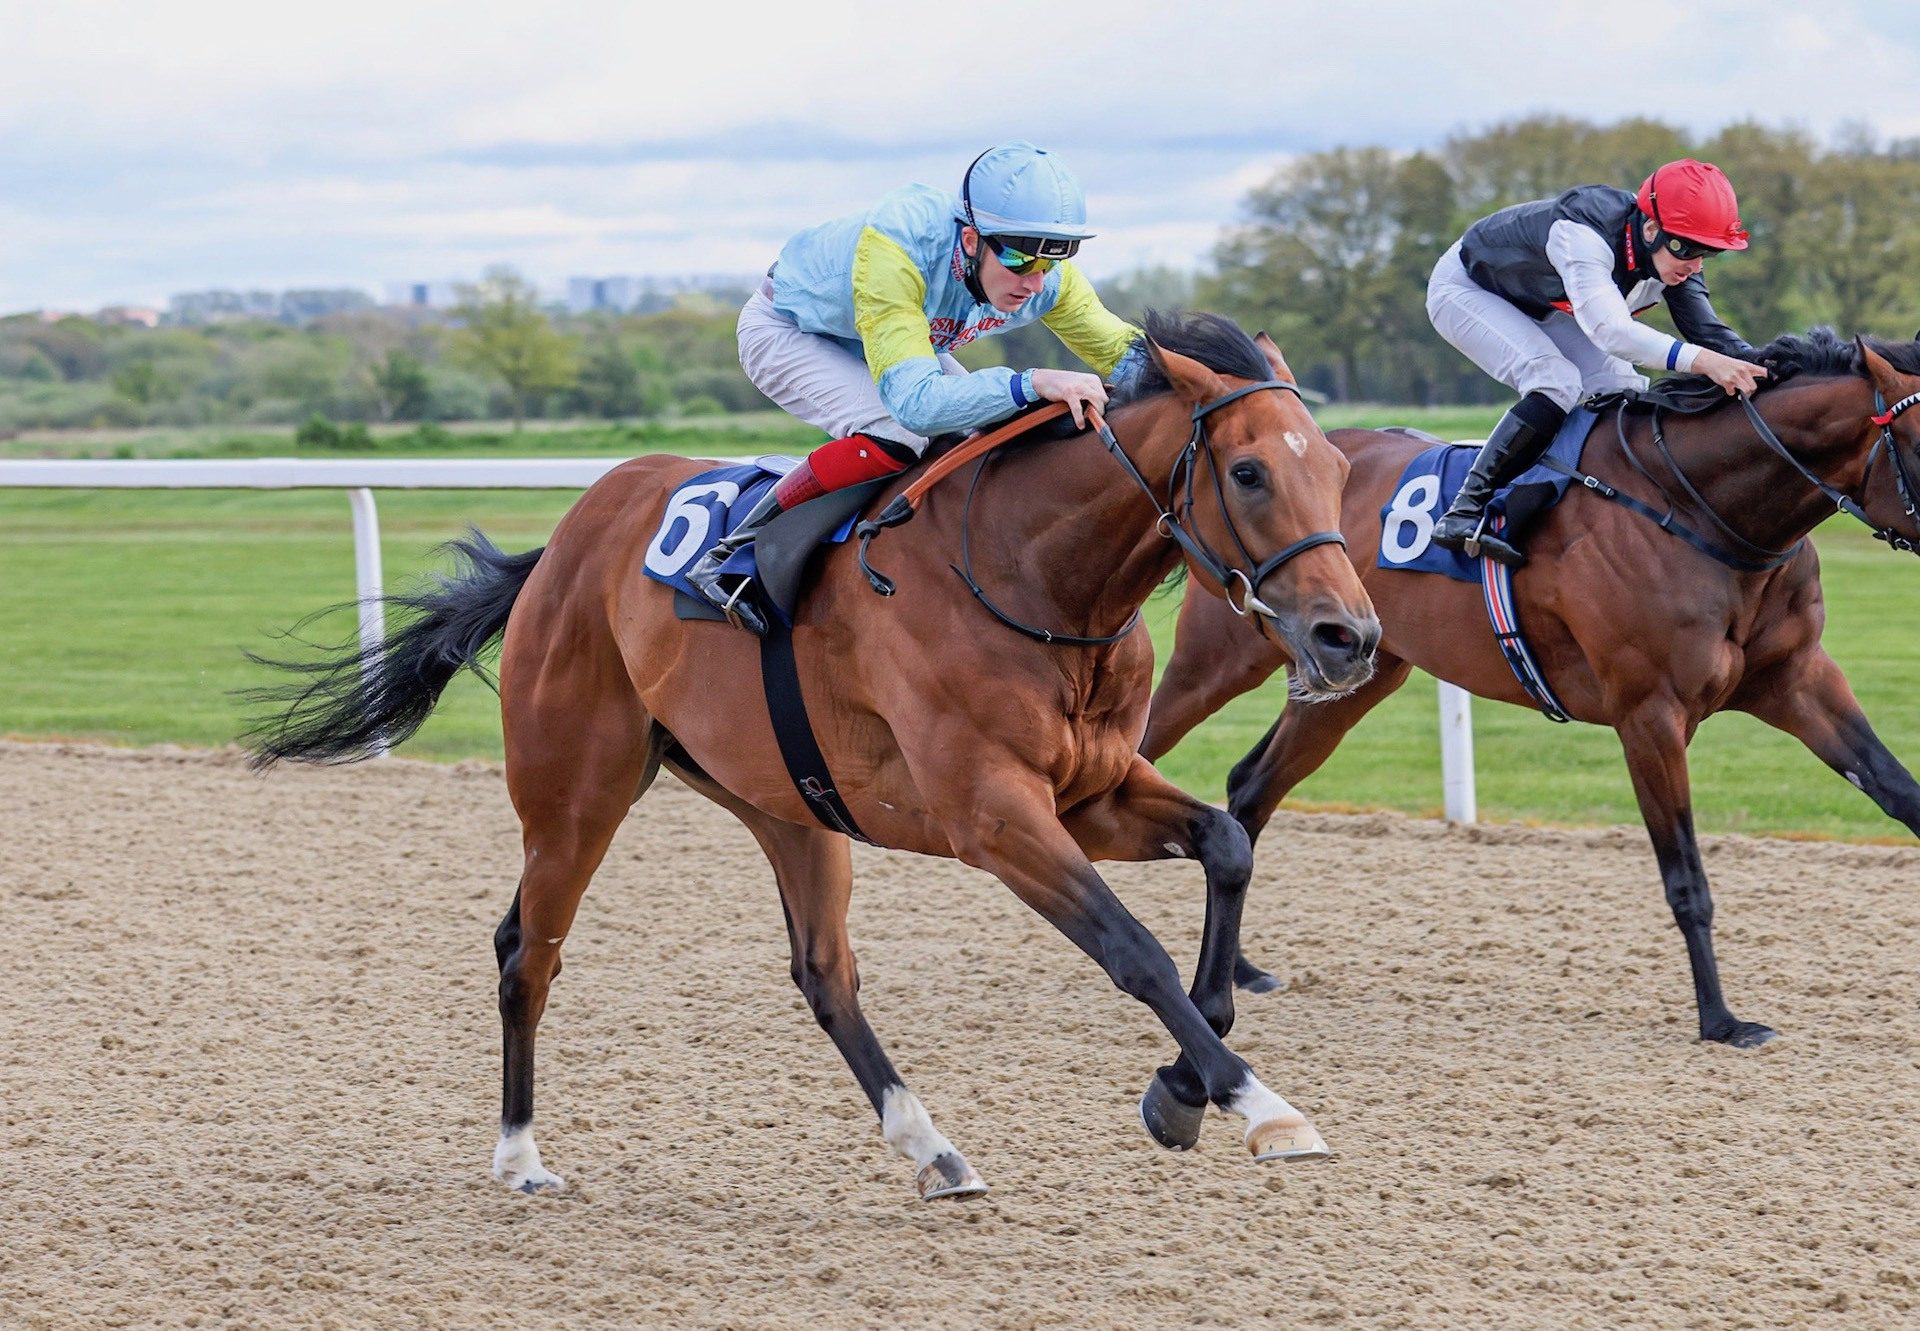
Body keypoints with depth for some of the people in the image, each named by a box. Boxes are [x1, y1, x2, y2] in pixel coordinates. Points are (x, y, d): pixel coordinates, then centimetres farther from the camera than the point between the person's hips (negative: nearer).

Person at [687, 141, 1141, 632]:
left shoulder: (1047, 279, -25)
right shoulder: (894, 252, -44)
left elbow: (1123, 348, -10)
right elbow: (915, 400, -52)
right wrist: (1032, 384, -63)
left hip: (899, 334, 7)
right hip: (789, 330, -7)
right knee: (897, 437, -30)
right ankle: (731, 554, -21)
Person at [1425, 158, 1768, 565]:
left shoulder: (1671, 254, -19)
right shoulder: (1584, 236, -43)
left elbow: (1707, 330, -20)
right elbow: (1609, 330, -56)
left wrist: (1764, 368, -40)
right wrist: (1699, 360, -68)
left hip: (1539, 308, 8)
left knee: (1625, 392, -8)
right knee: (1557, 383, -30)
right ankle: (1465, 512, -28)